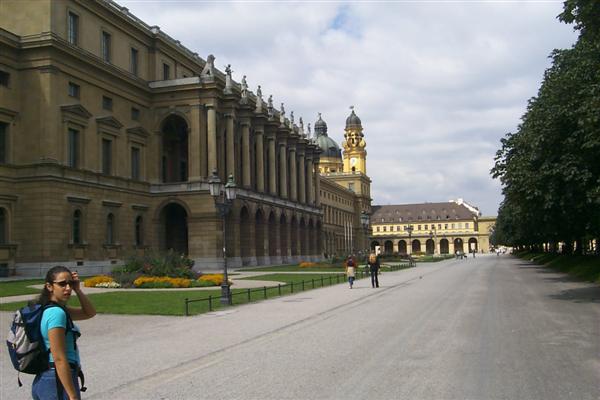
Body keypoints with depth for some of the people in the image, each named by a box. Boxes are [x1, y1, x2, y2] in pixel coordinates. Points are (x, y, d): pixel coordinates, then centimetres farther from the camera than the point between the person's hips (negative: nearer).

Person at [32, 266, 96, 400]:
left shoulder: (48, 310, 9)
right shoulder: (56, 313, -19)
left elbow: (89, 313, 18)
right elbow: (59, 359, -22)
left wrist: (77, 290, 2)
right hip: (59, 381, -9)